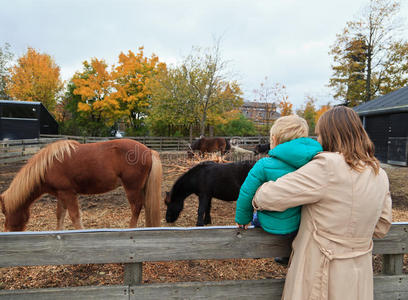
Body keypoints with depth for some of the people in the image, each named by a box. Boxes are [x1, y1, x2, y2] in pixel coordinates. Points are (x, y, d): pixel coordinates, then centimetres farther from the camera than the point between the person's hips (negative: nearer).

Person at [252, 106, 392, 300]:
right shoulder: (380, 174, -1)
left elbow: (271, 196, -25)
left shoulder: (328, 167, -24)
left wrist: (257, 200, -5)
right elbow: (381, 228, 8)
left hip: (323, 276, -7)